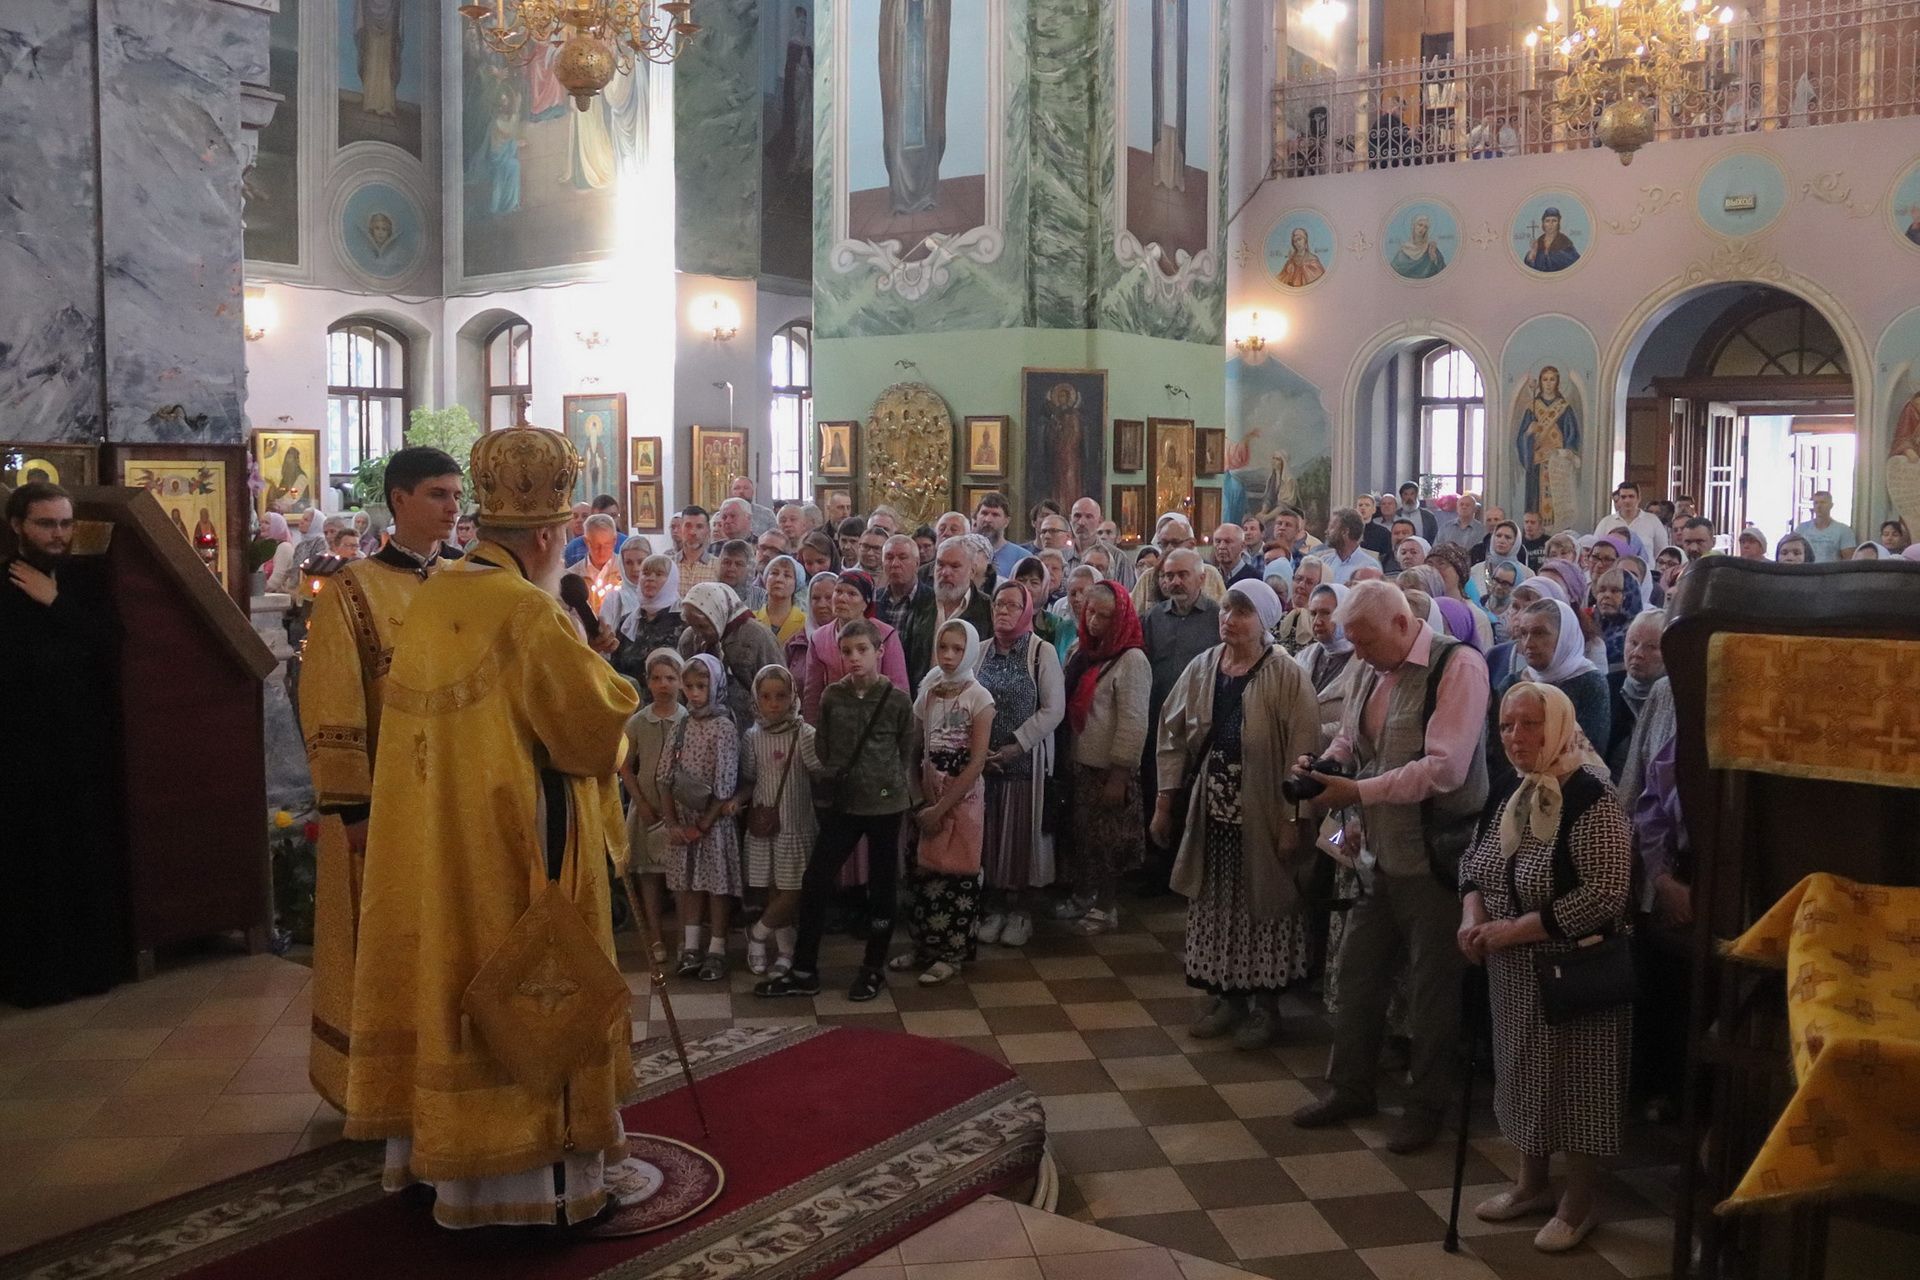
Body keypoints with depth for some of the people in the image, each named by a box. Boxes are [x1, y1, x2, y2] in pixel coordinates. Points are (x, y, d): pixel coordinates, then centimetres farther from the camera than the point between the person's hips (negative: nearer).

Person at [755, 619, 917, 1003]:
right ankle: (803, 971, 12)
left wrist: (889, 783, 2)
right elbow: (822, 745, 9)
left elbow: (908, 751, 3)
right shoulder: (832, 696, 0)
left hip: (884, 805, -2)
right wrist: (835, 779, 5)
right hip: (841, 803, 3)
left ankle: (874, 968, 23)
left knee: (881, 885, 8)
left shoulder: (898, 700, -7)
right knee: (815, 882, 1)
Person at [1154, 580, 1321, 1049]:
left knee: (1263, 907, 6)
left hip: (1261, 815, -4)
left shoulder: (1287, 678, -11)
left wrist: (1291, 820, -16)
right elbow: (1174, 736, 9)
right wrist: (1164, 803, 8)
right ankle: (1225, 996, 27)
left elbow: (1302, 754, -13)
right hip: (1212, 811, 5)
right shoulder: (1201, 669, 4)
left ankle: (1264, 1005, 21)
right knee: (1215, 906, 12)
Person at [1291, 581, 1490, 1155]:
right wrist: (1322, 764, -6)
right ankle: (1350, 1087, 30)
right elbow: (1348, 739, 18)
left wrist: (1357, 791, -25)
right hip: (1378, 853, 7)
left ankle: (1426, 1105, 24)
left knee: (1432, 984, 7)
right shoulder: (1370, 671, 8)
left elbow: (1445, 767, -24)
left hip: (1432, 855, -7)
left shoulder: (1458, 666, -16)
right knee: (1357, 971, 13)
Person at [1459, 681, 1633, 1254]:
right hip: (1516, 972, 8)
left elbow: (1604, 894, -26)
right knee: (1525, 1071, 17)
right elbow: (1474, 861, 14)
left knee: (1575, 1077, 5)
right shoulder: (1512, 792, 4)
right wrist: (1473, 915, -7)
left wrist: (1514, 929, -24)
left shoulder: (1590, 796, -21)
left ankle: (1580, 1200, 23)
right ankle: (1532, 1182, 34)